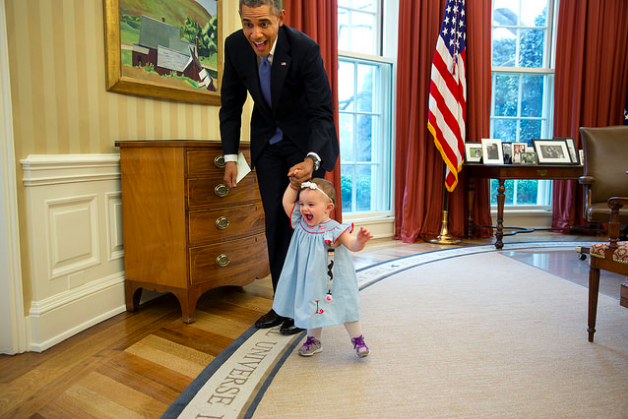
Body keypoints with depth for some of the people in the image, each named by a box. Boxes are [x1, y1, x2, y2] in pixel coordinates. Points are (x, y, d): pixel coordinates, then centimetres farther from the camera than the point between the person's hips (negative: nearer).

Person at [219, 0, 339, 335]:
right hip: (268, 141, 4)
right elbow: (231, 105, 0)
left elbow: (323, 112, -23)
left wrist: (311, 159, -38)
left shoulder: (305, 48, -25)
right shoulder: (235, 46, -12)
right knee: (275, 222, 5)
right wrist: (230, 156, -5)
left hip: (307, 141, -4)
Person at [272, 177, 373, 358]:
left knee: (345, 309, 6)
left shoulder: (334, 230, -18)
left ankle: (358, 340, 26)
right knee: (311, 309, 17)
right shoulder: (300, 224, -3)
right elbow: (287, 203, 1)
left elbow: (352, 245, -23)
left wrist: (360, 241, -45)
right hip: (309, 281, 5)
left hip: (333, 282, -4)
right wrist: (294, 184, -4)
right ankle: (313, 340, 37)